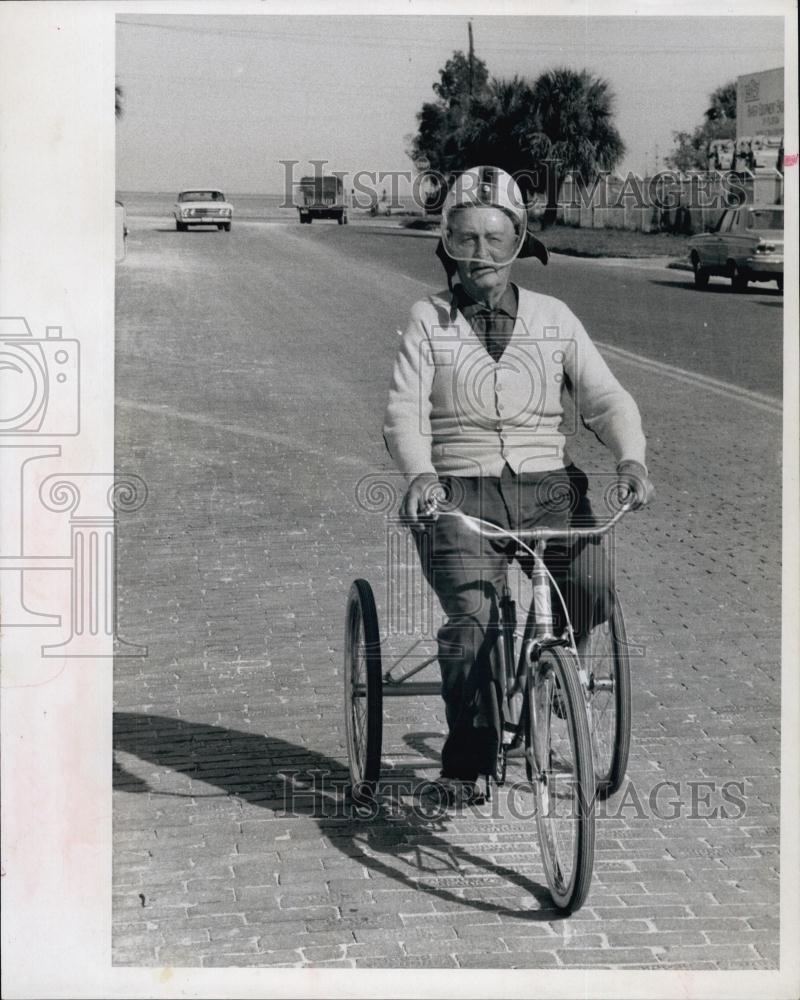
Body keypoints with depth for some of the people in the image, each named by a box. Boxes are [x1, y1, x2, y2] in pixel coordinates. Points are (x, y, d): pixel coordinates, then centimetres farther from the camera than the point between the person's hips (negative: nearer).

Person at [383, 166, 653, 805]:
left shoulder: (553, 318, 12)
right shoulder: (429, 320, 6)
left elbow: (605, 397, 4)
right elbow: (405, 411, -5)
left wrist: (631, 458, -17)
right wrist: (420, 474, -26)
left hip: (547, 487, 2)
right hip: (460, 491, -2)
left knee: (594, 585, -23)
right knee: (472, 615, -24)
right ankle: (466, 763, -4)